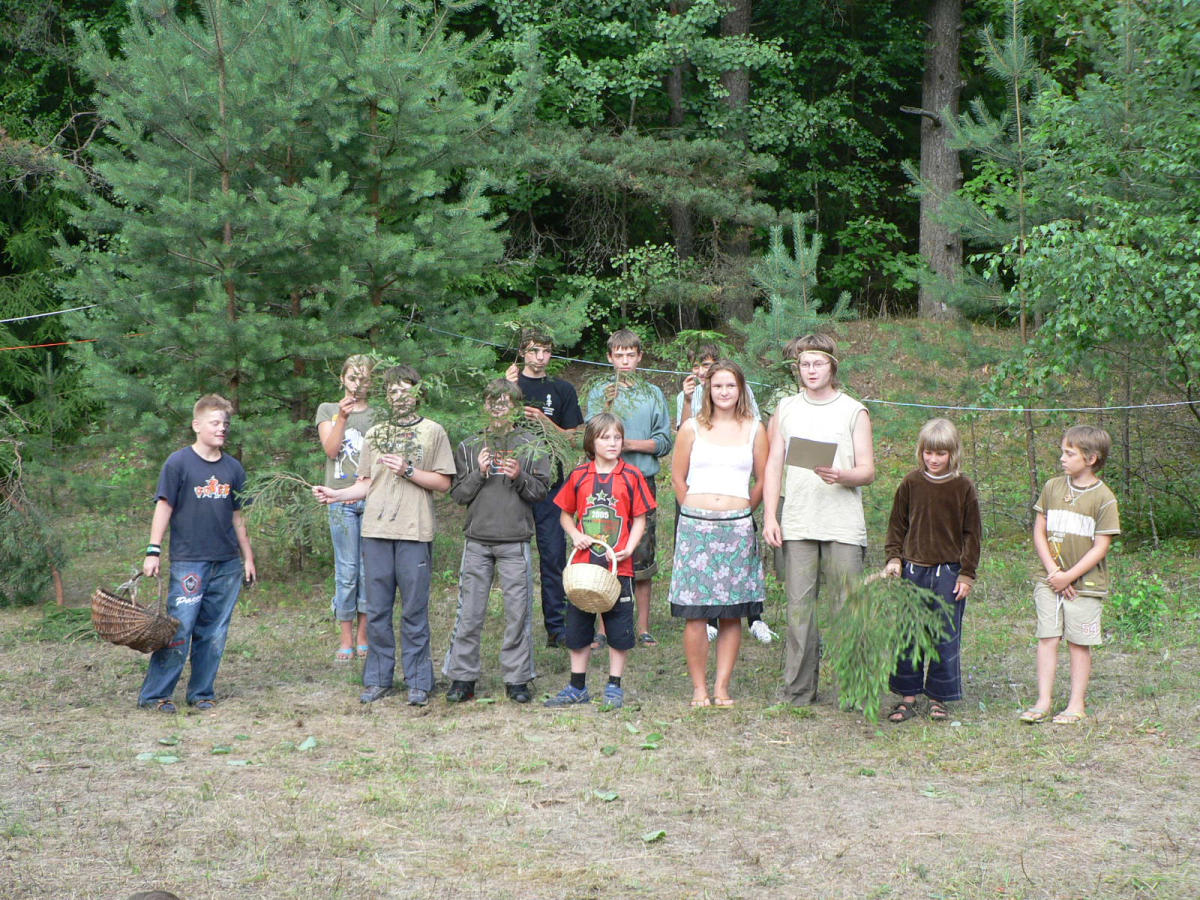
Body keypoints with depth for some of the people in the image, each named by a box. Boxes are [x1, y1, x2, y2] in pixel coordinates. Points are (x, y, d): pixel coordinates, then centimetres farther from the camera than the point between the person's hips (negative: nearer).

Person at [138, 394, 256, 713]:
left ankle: (201, 693, 17)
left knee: (214, 632, 7)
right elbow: (164, 507, -3)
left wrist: (248, 557, 17)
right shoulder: (178, 463, -3)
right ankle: (154, 695, -1)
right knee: (178, 628, -8)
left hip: (227, 564, 5)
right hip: (188, 562, -5)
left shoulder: (233, 468, 11)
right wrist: (153, 551, -8)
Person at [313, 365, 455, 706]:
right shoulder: (375, 433, 16)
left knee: (414, 610, -1)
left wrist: (408, 471, -11)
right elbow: (366, 484, 14)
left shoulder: (433, 432, 6)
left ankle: (418, 682, 5)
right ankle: (378, 679, 13)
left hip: (415, 532, -3)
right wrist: (335, 494, -2)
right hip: (376, 530, 3)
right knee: (377, 610, 6)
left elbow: (443, 483, 1)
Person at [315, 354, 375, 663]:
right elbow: (331, 449, -2)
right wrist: (342, 417, -12)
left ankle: (363, 636, 8)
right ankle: (346, 638, 3)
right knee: (347, 570, -3)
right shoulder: (328, 410, 13)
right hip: (341, 497, -1)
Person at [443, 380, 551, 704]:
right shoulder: (468, 447, 10)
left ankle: (517, 679, 9)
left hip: (516, 542, -1)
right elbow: (458, 494, 6)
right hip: (477, 540, 1)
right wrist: (479, 473, -9)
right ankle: (462, 677, 8)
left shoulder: (530, 446, 7)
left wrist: (519, 477, -14)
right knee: (469, 612, 0)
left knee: (518, 611, 0)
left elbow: (541, 490, 3)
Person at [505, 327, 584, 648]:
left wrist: (544, 421, -10)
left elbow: (571, 437, 6)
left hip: (549, 481, 0)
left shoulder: (562, 389, 10)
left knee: (553, 555, -2)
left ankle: (556, 627, 2)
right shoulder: (510, 383, 8)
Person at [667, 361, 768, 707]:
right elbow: (678, 478, 11)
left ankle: (722, 687, 8)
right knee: (694, 613, -5)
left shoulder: (754, 429, 9)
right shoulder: (692, 428, 7)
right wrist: (696, 512, 8)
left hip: (737, 527, 1)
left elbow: (763, 480, 12)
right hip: (695, 527, -1)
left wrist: (741, 511, 8)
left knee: (732, 613, 2)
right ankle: (699, 688, 4)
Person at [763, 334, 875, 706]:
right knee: (798, 607, 0)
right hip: (797, 525, 2)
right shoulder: (785, 409, 14)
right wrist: (769, 516, 3)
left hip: (844, 526, -2)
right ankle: (798, 691, 7)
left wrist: (841, 475, -20)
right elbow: (773, 465, 13)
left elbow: (868, 471, 2)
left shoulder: (854, 412, 6)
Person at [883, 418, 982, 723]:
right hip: (912, 569, 2)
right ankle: (907, 696, 13)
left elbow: (972, 533, 2)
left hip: (948, 572, -2)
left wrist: (967, 573, -2)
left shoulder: (963, 487, -2)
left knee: (945, 637, 1)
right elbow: (897, 524, 10)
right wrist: (894, 558, -1)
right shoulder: (911, 483, 2)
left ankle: (938, 698, 12)